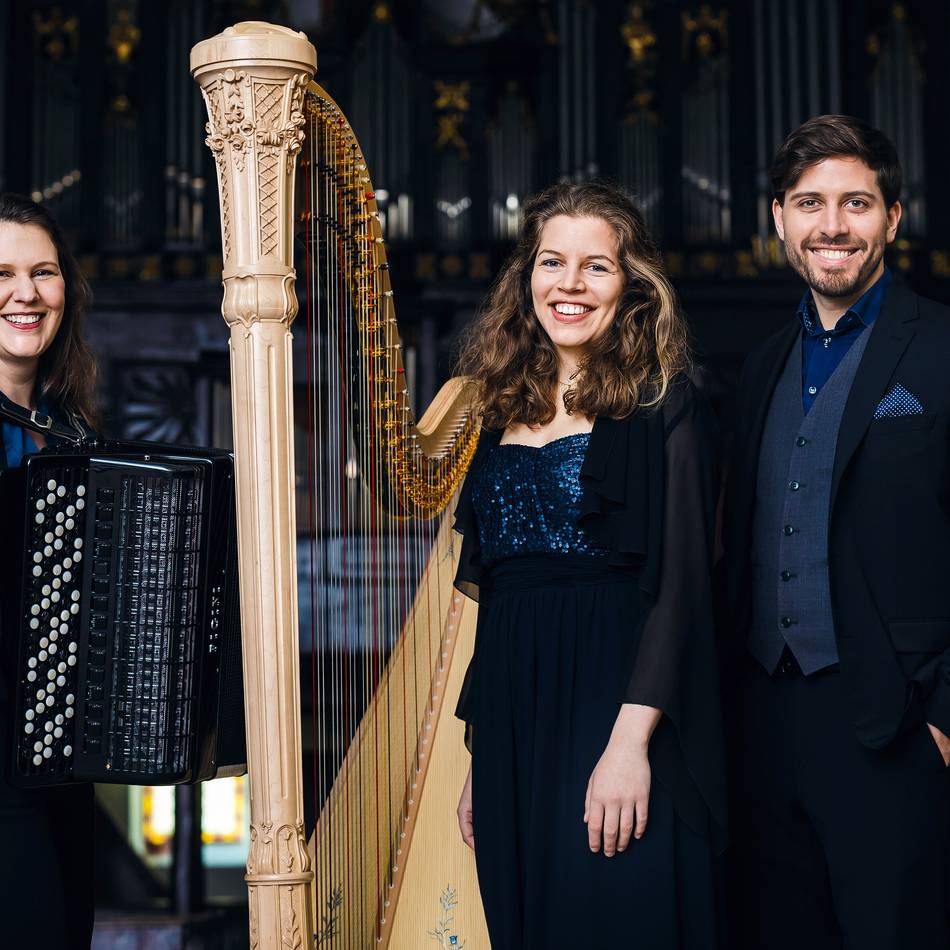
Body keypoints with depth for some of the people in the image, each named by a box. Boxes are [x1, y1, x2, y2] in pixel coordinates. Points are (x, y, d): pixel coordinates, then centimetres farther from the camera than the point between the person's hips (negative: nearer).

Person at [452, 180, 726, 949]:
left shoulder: (664, 405, -4)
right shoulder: (501, 411, 12)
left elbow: (681, 586, -11)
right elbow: (487, 590, 14)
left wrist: (631, 741, -20)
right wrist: (481, 756, 11)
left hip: (612, 704, -5)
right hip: (512, 715, 5)